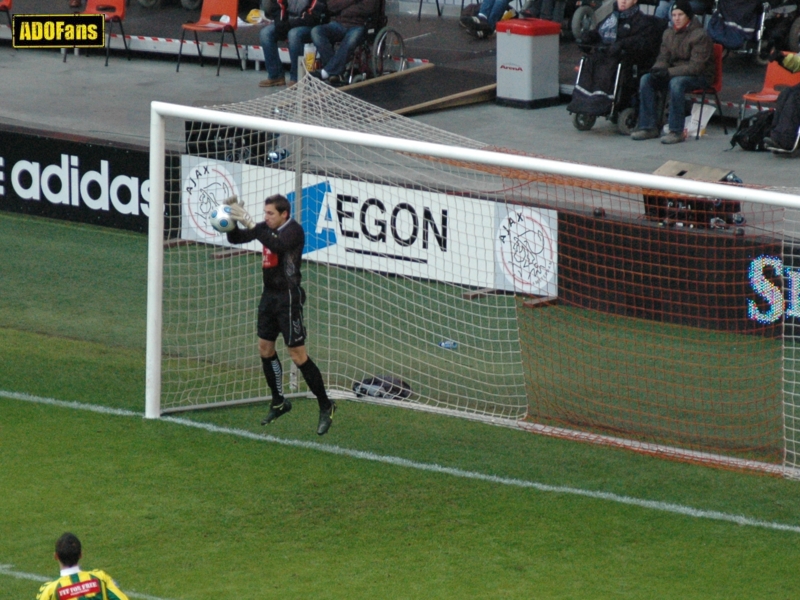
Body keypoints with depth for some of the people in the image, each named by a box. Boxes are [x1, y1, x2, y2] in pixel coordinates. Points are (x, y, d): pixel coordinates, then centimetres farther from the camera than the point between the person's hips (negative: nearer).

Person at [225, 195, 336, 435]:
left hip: (288, 296, -8)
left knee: (297, 354, -8)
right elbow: (235, 238, 10)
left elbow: (277, 244, -36)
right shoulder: (266, 228, 6)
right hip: (270, 295, 8)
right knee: (265, 348, 13)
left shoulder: (293, 230, -16)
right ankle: (279, 402, 28)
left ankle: (325, 406, 2)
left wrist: (250, 224, -39)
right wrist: (233, 219, -9)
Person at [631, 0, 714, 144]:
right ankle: (649, 127, -13)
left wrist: (669, 72, -27)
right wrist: (658, 68, -16)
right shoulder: (669, 33, 7)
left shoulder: (700, 35, -14)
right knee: (646, 80, -14)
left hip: (699, 77, -7)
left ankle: (676, 131, -33)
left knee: (676, 82, -38)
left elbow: (696, 66, -20)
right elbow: (663, 57, 10)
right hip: (674, 73, 7)